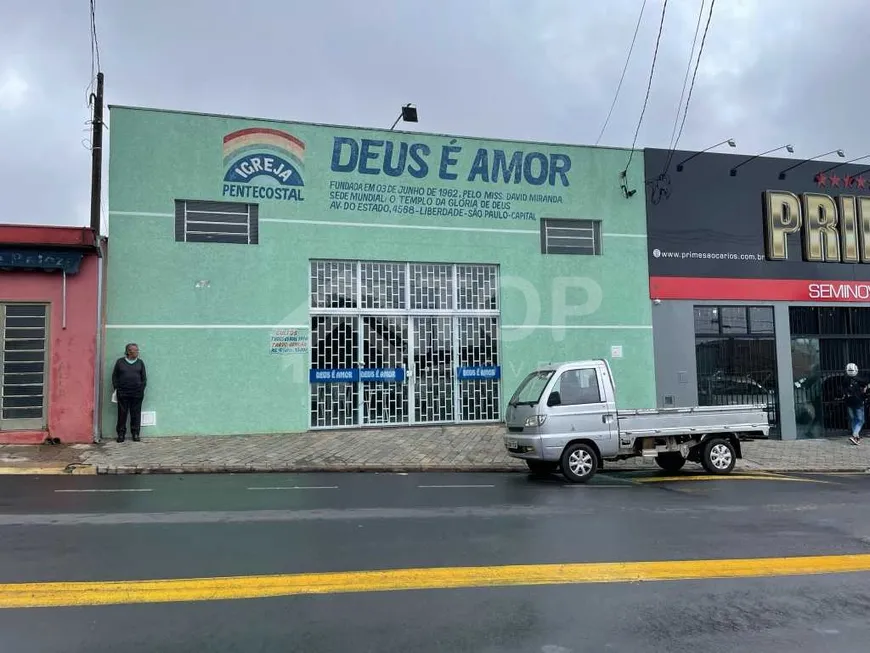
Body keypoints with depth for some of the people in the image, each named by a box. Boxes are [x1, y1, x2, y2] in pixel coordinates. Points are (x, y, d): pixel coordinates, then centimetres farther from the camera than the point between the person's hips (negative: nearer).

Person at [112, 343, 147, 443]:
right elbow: (114, 376, 8)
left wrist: (142, 388, 2)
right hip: (123, 393, -1)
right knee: (122, 413, 1)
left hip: (137, 393, 1)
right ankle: (121, 434, 9)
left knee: (136, 414, 3)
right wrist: (116, 388, 0)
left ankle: (135, 433, 10)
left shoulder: (140, 362, 9)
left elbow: (144, 377, 10)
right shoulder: (120, 362, 6)